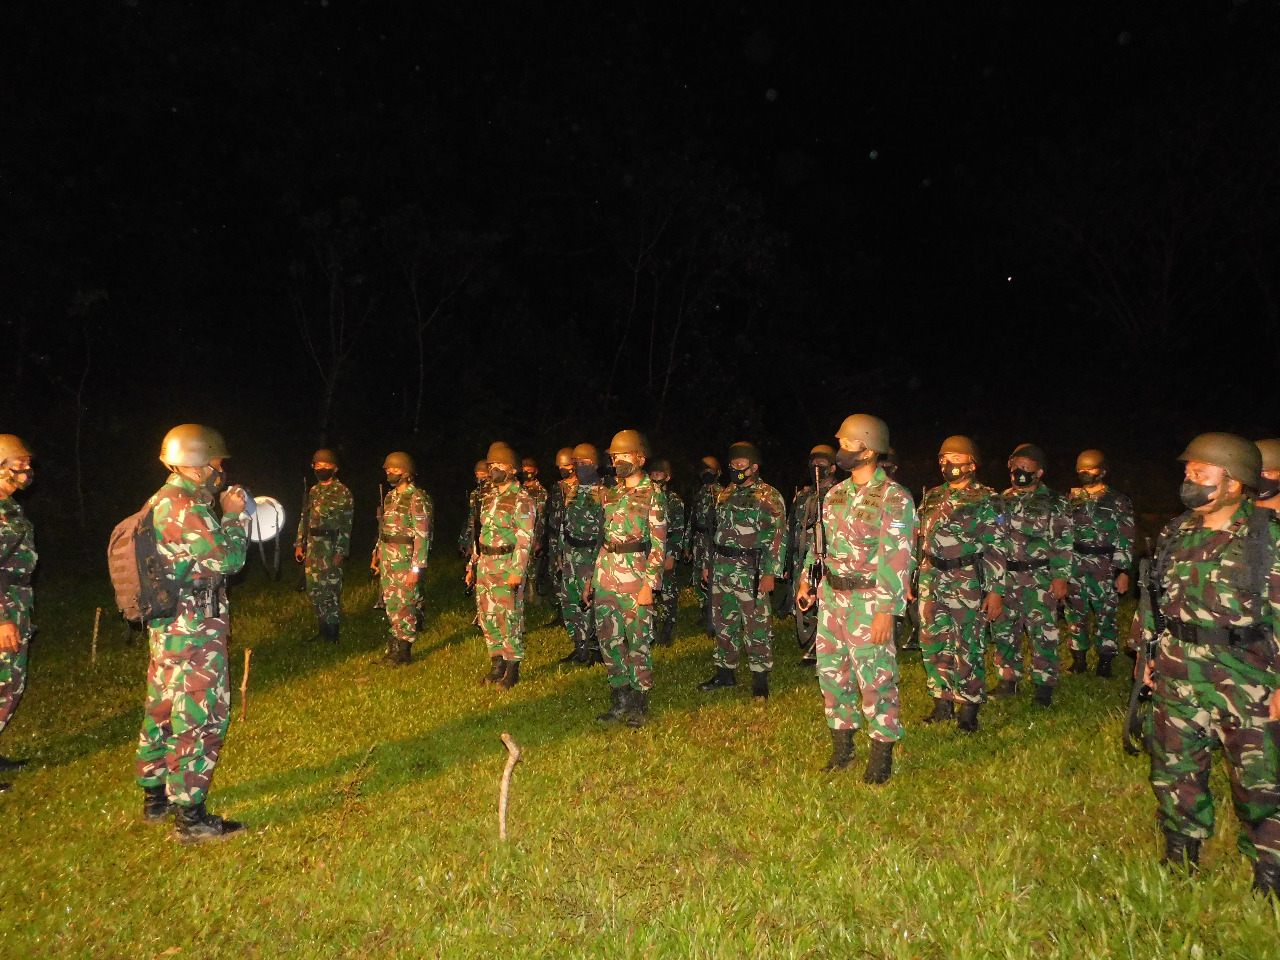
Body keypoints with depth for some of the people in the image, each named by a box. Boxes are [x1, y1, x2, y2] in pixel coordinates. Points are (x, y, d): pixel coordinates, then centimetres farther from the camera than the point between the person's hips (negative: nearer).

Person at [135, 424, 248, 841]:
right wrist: (234, 515, -5)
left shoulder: (160, 502, 10)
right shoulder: (187, 506, -21)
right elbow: (229, 558, -17)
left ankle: (156, 797, 32)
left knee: (162, 710, 18)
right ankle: (190, 816, 4)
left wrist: (220, 510, 12)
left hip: (166, 628, 10)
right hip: (194, 632, -10)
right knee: (200, 717, -3)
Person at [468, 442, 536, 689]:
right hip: (485, 564, 8)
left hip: (507, 566, -8)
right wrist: (473, 563, 17)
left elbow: (524, 539, -16)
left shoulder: (522, 500, -10)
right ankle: (497, 664, 25)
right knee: (486, 616, 12)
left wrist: (517, 571, -23)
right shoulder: (488, 496, 14)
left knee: (509, 618, -3)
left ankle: (512, 669, 9)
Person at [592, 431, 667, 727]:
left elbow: (659, 543, -8)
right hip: (605, 577, 6)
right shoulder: (609, 494, 14)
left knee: (638, 642, 0)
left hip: (634, 577, -6)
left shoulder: (653, 494, -5)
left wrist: (650, 583, -15)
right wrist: (593, 577, 15)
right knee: (608, 639, 10)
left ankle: (639, 705, 14)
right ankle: (620, 698, 24)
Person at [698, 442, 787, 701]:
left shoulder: (768, 497, -8)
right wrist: (708, 563, 19)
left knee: (756, 626, -2)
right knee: (723, 623, 14)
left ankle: (760, 679, 9)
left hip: (750, 571, -7)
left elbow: (777, 537, -13)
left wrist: (769, 573, -18)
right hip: (721, 570, 7)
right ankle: (725, 673, 26)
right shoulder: (725, 495, 15)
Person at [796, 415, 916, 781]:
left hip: (868, 600, -7)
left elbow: (898, 557, -17)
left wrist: (887, 610, -21)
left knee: (875, 677, -1)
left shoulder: (894, 498, -12)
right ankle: (842, 744, 27)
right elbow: (819, 540, 18)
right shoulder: (835, 493, 10)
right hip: (831, 596, 7)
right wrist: (807, 581, 11)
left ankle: (882, 753, 13)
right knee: (831, 670, 13)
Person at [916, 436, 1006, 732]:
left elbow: (996, 549, -7)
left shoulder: (986, 500, -4)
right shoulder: (931, 498, 13)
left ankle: (969, 708, 13)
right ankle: (942, 704, 23)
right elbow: (919, 541, 18)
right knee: (932, 645, 9)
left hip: (966, 585, -6)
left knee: (967, 648, -1)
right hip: (930, 583, 6)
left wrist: (995, 591, -12)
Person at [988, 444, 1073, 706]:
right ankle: (1008, 679, 22)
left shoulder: (1054, 503, -1)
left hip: (1039, 578, -5)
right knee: (1004, 629, 9)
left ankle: (1045, 685, 9)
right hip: (1005, 577, 5)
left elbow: (1063, 542, -5)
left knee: (1043, 631, -3)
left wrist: (1061, 576, -13)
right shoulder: (1003, 501, 12)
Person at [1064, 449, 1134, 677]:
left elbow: (1125, 540, -2)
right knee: (1075, 614, 8)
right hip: (1073, 570, 3)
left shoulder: (1118, 502, 1)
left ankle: (1105, 662, 14)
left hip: (1105, 571, -3)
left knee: (1105, 615, 2)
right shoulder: (1071, 499, 10)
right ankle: (1079, 658, 21)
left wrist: (1123, 572, -8)